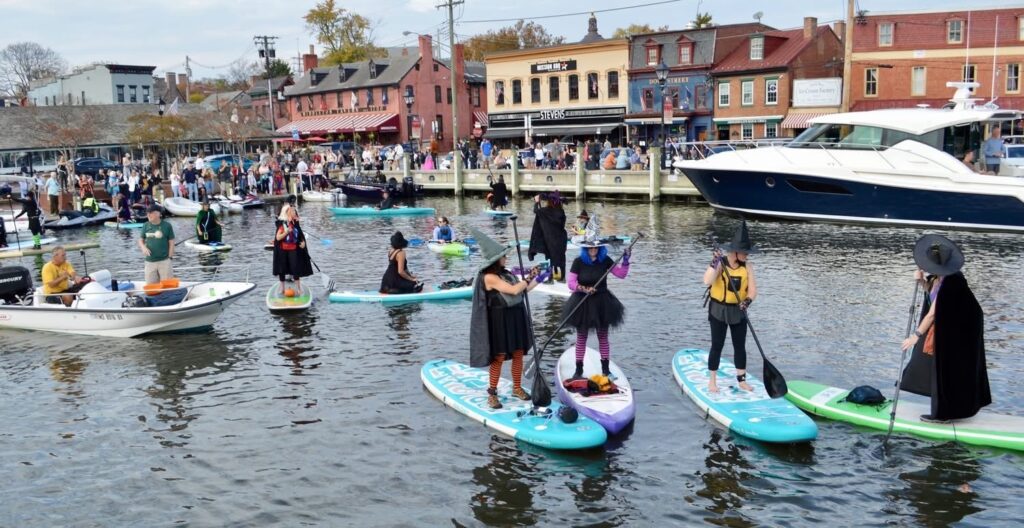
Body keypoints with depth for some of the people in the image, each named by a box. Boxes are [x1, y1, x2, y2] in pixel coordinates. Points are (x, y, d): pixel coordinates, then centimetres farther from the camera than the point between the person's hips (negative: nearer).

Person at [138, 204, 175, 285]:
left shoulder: (167, 225, -5)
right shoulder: (146, 226, 5)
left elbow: (171, 242, -2)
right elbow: (141, 240, 14)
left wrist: (170, 257, -6)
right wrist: (143, 247, -8)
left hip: (164, 261, -4)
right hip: (149, 261, 4)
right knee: (151, 285, 9)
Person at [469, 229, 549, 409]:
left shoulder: (506, 273, 8)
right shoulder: (489, 277, -17)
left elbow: (522, 291, 14)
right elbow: (514, 290, -20)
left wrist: (537, 280, 6)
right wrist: (528, 279, -6)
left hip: (517, 317, 7)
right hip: (501, 320, -7)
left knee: (518, 354, 11)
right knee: (499, 357, -1)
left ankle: (517, 388, 25)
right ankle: (492, 394, 10)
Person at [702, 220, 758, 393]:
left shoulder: (748, 267, -4)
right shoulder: (719, 264, -14)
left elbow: (753, 290, -7)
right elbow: (707, 282, -29)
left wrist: (747, 301, -27)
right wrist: (714, 263, -37)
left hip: (738, 311, 3)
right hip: (719, 311, -3)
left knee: (740, 346, 9)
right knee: (717, 346, 3)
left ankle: (741, 380, 22)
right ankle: (712, 381, 14)